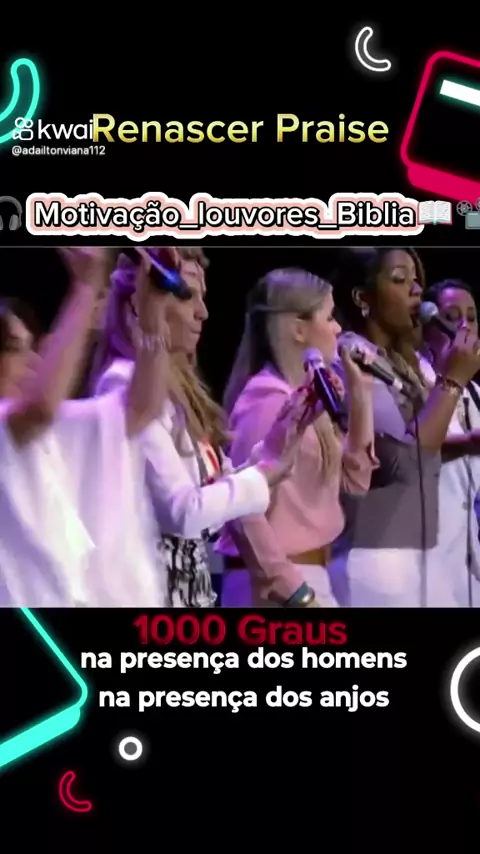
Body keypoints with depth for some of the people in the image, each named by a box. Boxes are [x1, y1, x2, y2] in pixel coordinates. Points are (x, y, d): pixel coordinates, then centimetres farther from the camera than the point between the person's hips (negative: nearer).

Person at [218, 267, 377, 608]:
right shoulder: (268, 399, -16)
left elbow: (354, 479, 16)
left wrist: (361, 393, 10)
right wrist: (294, 592, -21)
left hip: (308, 577, 9)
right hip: (278, 586, -9)